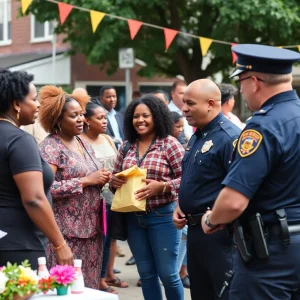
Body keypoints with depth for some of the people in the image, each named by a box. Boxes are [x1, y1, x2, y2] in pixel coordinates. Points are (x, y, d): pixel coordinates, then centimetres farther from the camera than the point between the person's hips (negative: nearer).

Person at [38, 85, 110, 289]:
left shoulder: (84, 143, 14)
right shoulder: (50, 147, -11)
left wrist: (101, 179, 0)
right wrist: (86, 181, -19)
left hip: (91, 226, 8)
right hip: (67, 230, -8)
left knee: (90, 283, 10)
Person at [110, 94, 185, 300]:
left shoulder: (169, 144, -8)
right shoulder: (127, 146, 8)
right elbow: (115, 176, 16)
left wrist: (161, 186, -23)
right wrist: (114, 181, -6)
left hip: (162, 216, -5)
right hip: (134, 218, 5)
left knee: (168, 273, 0)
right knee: (146, 274, 13)